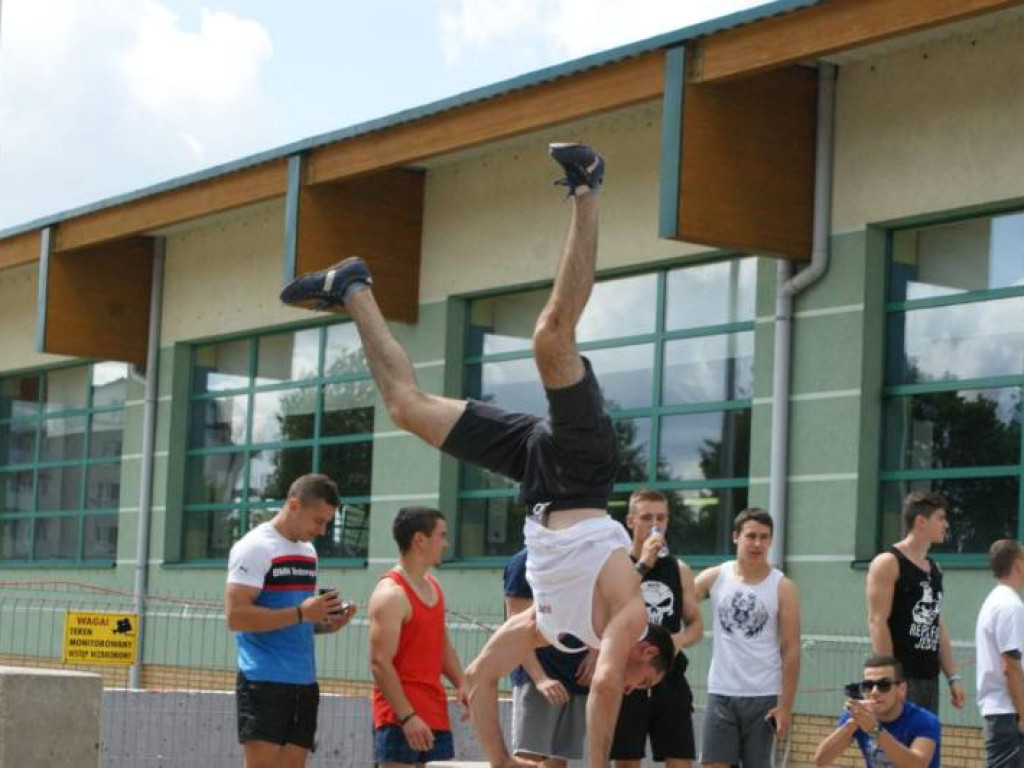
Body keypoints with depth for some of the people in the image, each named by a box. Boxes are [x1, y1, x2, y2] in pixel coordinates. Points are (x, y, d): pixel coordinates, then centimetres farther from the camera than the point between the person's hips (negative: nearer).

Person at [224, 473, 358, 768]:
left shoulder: (308, 551, 17)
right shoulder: (255, 547, -8)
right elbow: (236, 616, -17)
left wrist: (326, 622, 5)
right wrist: (300, 613, -22)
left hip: (304, 681, 8)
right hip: (264, 680, -8)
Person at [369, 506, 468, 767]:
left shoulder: (433, 587, 14)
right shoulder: (391, 594, -14)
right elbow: (380, 662, -19)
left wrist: (461, 684, 6)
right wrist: (407, 716, -23)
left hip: (435, 714, 9)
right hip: (401, 717, -9)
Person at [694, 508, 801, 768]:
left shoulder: (783, 588, -2)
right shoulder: (714, 578, 3)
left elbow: (791, 650, -4)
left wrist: (786, 705, -9)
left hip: (763, 697, -1)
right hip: (721, 694, 1)